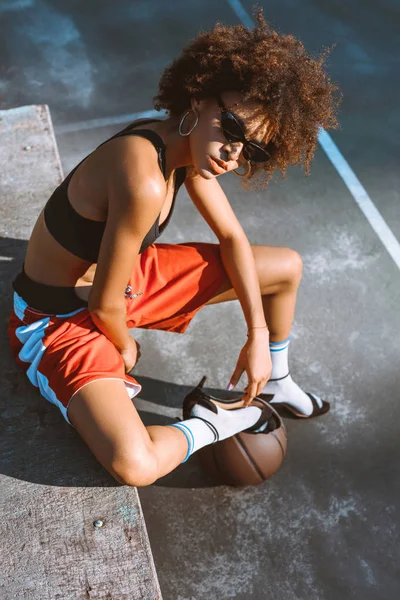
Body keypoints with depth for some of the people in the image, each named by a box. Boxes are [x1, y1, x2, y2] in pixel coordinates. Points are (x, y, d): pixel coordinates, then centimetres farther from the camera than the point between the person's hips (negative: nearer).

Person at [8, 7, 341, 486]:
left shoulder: (189, 148, -8)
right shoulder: (143, 180, -37)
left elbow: (232, 238, 3)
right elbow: (104, 304, -28)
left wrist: (258, 335, -2)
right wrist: (125, 348, -6)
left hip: (129, 277, 8)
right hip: (62, 316, -8)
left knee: (287, 268, 8)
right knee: (135, 465, -33)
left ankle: (276, 382, 33)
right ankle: (210, 426, 0)